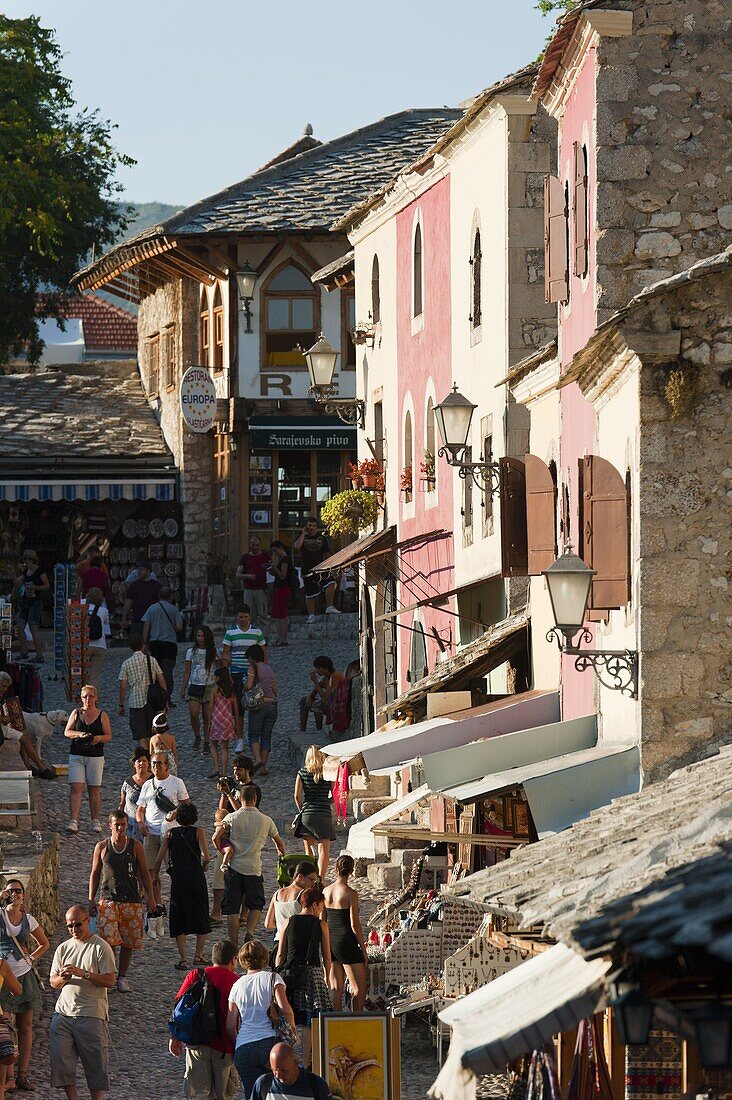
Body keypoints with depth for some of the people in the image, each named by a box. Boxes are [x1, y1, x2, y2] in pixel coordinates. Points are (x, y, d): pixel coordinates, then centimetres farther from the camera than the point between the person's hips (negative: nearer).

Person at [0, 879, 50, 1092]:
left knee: (25, 1026, 6)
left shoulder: (28, 920, 8)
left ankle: (22, 1075, 12)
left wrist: (32, 958, 5)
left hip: (24, 975, 4)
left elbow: (44, 943, 23)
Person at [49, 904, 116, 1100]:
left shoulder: (101, 948, -2)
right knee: (61, 1060, -1)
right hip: (63, 1013, 5)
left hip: (91, 1015, -4)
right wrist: (63, 978, -10)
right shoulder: (63, 948, 13)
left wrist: (83, 974, -19)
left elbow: (110, 981, -9)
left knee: (95, 1062, 1)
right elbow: (53, 982, 14)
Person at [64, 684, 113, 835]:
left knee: (94, 790, 3)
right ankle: (73, 821, -13)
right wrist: (78, 734, -14)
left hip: (96, 756, 0)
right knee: (75, 788, -9)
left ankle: (95, 821, 13)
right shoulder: (76, 713, 7)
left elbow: (109, 736, 4)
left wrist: (99, 738, -17)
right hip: (76, 756, 0)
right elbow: (67, 732, 5)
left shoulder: (102, 715, 4)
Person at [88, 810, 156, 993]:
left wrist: (150, 897, 3)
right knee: (109, 941, -12)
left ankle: (121, 978, 15)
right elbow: (95, 874, 11)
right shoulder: (102, 847, 5)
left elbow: (144, 873, 9)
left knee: (128, 943, 4)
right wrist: (91, 900, 6)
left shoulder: (135, 846, 5)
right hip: (108, 900, -1)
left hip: (131, 901, 1)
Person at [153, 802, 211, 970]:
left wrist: (156, 874, 19)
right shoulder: (198, 832, -1)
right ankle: (198, 955, 16)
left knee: (179, 920, 7)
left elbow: (159, 859, 2)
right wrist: (204, 865, 10)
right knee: (201, 917, 16)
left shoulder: (171, 834, 4)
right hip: (196, 878, -1)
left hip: (178, 879, 1)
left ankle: (183, 959, -1)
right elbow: (206, 857, -12)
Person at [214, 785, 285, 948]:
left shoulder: (232, 818, -1)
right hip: (254, 868, 0)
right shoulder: (265, 821, 2)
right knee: (256, 905, 16)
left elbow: (216, 838, -9)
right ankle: (250, 931, -10)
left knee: (232, 909, 5)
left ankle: (234, 945, 3)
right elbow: (278, 841, 18)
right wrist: (282, 854, 40)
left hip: (234, 867, 0)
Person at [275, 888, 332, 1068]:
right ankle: (305, 1063, 1)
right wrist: (327, 978, 16)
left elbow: (280, 954, 6)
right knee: (309, 1023, 3)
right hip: (313, 972, -2)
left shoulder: (289, 923, 4)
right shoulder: (321, 925, -1)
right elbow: (326, 956, 3)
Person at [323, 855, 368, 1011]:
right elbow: (355, 925, -13)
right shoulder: (350, 894, -13)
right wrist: (364, 949, -4)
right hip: (346, 942, -6)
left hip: (329, 941, 6)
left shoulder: (326, 891, 3)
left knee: (335, 988, 10)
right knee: (359, 988, 3)